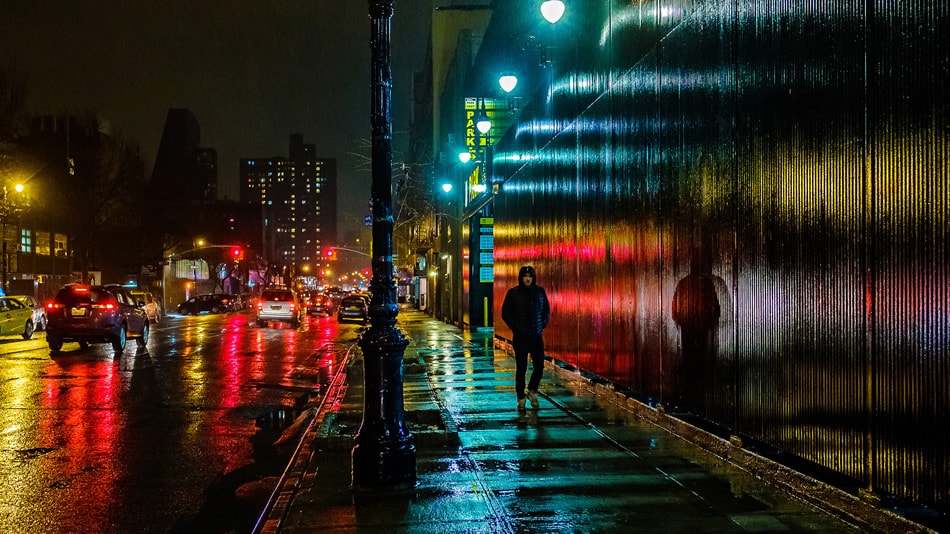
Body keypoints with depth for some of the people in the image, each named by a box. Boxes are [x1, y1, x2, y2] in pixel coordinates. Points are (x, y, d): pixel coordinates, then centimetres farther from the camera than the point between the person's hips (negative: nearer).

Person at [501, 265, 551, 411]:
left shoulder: (540, 291, 5)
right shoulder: (513, 293, -3)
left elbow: (547, 310, 16)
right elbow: (505, 312, 3)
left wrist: (543, 324, 5)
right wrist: (514, 327, -4)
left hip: (536, 336, 2)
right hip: (520, 337, -2)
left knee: (539, 366, -2)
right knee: (521, 368, 1)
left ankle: (532, 391, 21)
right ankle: (521, 399, 9)